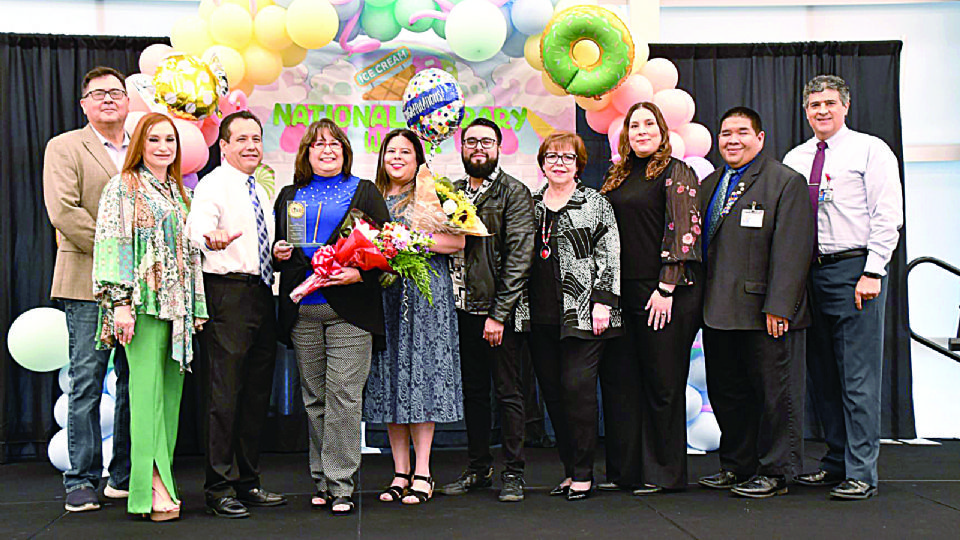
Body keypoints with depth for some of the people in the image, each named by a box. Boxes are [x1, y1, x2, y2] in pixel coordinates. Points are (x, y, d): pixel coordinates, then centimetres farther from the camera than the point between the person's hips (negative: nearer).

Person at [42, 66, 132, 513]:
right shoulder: (64, 148, 1)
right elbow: (63, 211, -11)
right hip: (89, 283, -4)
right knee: (86, 383, -2)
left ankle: (125, 476, 18)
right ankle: (82, 481, 7)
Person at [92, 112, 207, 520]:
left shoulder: (179, 193, 20)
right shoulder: (124, 188, 1)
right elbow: (113, 244, -7)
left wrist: (196, 308, 16)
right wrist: (121, 302, -16)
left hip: (178, 303, 6)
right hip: (144, 301, -6)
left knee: (171, 393, 5)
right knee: (147, 388, -12)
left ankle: (161, 479, 10)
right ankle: (152, 488, -14)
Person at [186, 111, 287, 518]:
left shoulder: (261, 192, 20)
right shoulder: (213, 184, -5)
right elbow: (197, 226, -24)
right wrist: (213, 240, -46)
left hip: (261, 295, 8)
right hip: (227, 292, -8)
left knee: (257, 391, 11)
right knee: (225, 391, -9)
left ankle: (248, 483, 21)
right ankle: (218, 489, -1)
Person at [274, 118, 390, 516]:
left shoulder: (364, 192, 9)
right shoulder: (289, 196, 18)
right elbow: (274, 242, 25)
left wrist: (360, 273, -13)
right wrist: (278, 253, 2)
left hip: (349, 309, -3)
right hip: (302, 311, 4)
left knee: (343, 396, -8)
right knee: (314, 398, 7)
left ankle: (341, 485, -3)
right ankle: (322, 482, 16)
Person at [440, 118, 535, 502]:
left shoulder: (514, 193, -5)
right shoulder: (451, 193, 12)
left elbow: (519, 254, -11)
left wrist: (499, 313, -16)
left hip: (500, 311, -5)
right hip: (463, 311, 5)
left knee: (508, 392, 2)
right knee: (473, 391, 13)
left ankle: (513, 472, 12)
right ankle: (478, 468, 24)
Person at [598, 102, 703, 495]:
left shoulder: (676, 173, -3)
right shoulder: (617, 178, 16)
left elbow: (683, 232, -10)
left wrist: (666, 288, -16)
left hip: (664, 294, -6)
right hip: (622, 292, 7)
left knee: (662, 382, 0)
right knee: (618, 378, 7)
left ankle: (664, 473, 11)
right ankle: (627, 469, 17)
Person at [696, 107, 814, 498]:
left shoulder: (786, 181, -5)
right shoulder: (709, 185, 16)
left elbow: (791, 251, -13)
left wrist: (777, 307, -19)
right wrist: (703, 303, 11)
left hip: (764, 313, -7)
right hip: (719, 312, 7)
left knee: (774, 393, 2)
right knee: (725, 392, 13)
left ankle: (774, 472, 13)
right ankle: (736, 466, 26)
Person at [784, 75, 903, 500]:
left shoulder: (870, 150, 0)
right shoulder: (794, 159, 15)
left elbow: (888, 217, -6)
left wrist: (872, 273, -14)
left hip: (854, 269, -5)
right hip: (810, 272, 6)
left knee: (858, 377, -5)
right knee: (822, 375, 9)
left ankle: (861, 473, 0)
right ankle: (836, 461, 20)